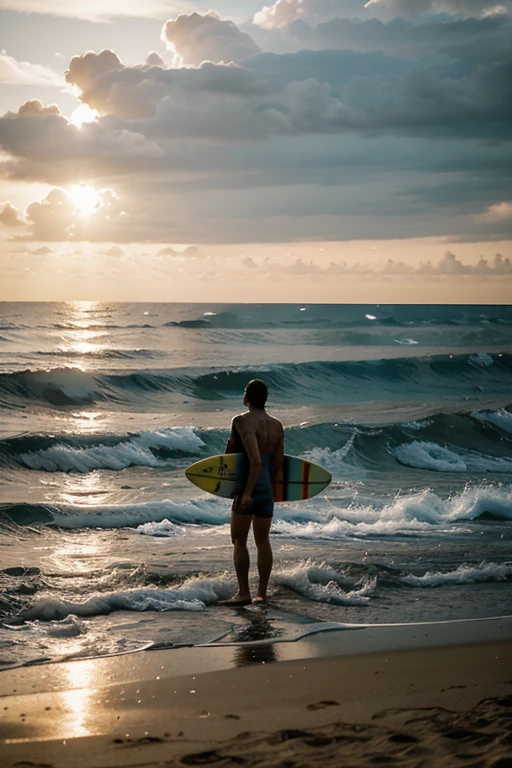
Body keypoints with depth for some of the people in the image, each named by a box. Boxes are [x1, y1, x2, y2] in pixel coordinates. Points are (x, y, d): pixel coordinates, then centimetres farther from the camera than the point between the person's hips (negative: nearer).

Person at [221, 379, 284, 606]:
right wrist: (272, 490, 12)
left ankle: (243, 592, -2)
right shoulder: (277, 425, 7)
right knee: (263, 540, 13)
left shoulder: (242, 421, -15)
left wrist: (247, 492, -23)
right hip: (268, 489, 6)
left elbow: (256, 461, -25)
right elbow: (277, 464, 5)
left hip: (248, 488, -6)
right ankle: (262, 593, 15)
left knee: (238, 539, 3)